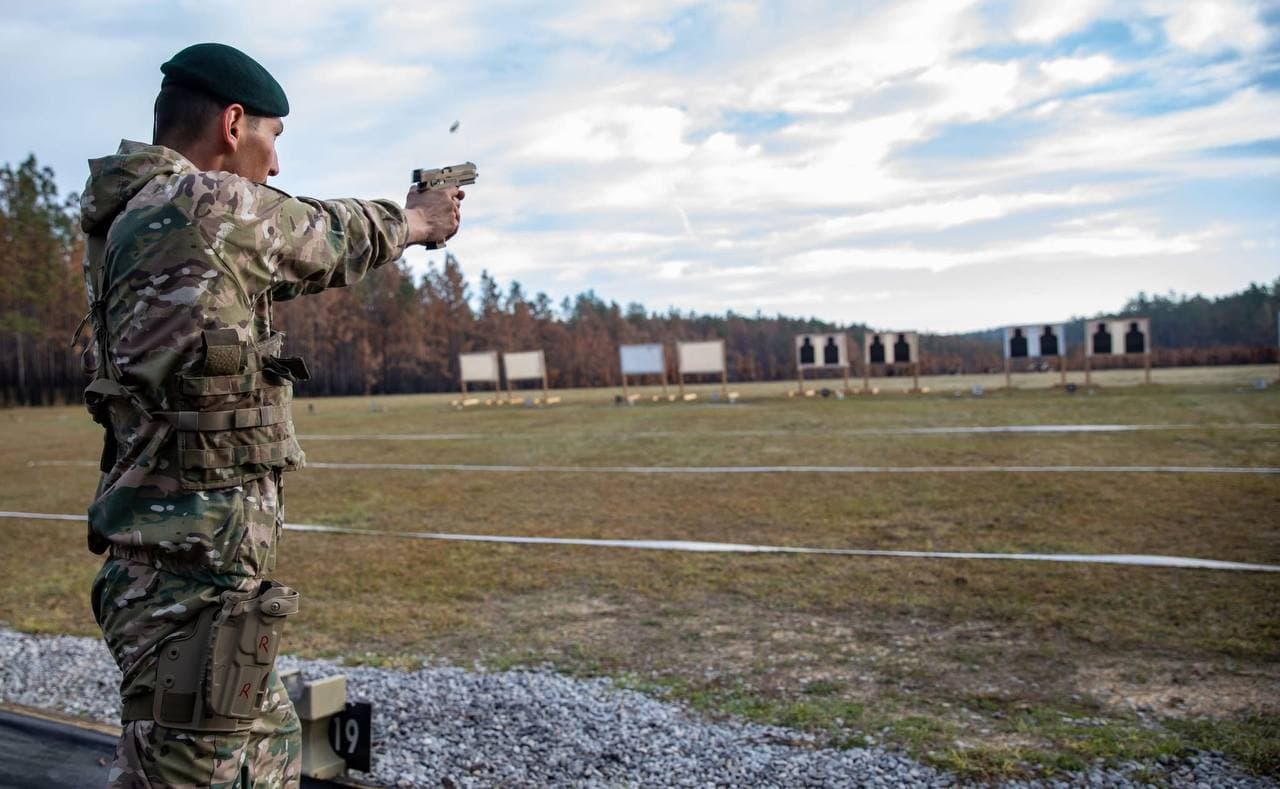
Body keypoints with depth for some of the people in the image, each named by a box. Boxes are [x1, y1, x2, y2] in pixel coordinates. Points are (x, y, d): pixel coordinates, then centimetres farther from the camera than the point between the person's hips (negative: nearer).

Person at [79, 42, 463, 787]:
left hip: (183, 568, 10)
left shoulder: (135, 216, 12)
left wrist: (398, 220, 33)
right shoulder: (212, 204, -15)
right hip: (193, 581, -10)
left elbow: (303, 242, 23)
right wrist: (418, 219, 22)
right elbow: (333, 238, 2)